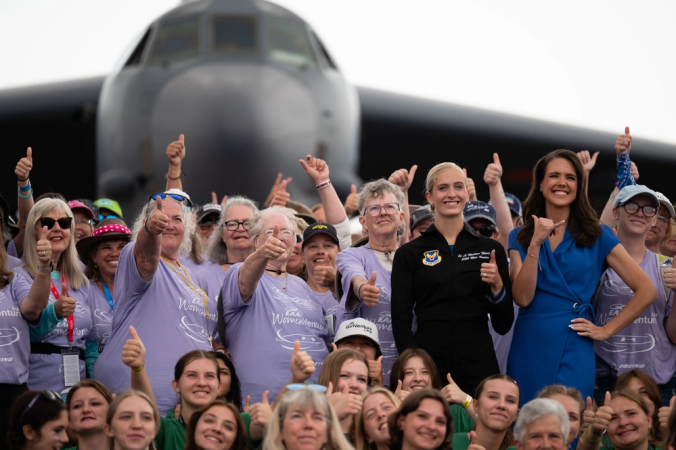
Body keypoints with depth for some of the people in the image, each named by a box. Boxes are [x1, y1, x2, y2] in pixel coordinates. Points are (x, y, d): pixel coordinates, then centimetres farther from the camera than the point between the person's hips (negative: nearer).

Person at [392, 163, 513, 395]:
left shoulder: (491, 250, 8)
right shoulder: (409, 254, 5)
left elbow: (503, 325, 9)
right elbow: (401, 321, 2)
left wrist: (497, 286, -8)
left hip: (480, 365, 1)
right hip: (427, 364, -1)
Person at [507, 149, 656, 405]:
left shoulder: (597, 236, 2)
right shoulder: (520, 237, 8)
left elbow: (647, 291, 0)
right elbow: (523, 297, -7)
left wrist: (606, 330, -4)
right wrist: (536, 244, -14)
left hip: (573, 354, -2)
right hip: (527, 350, 2)